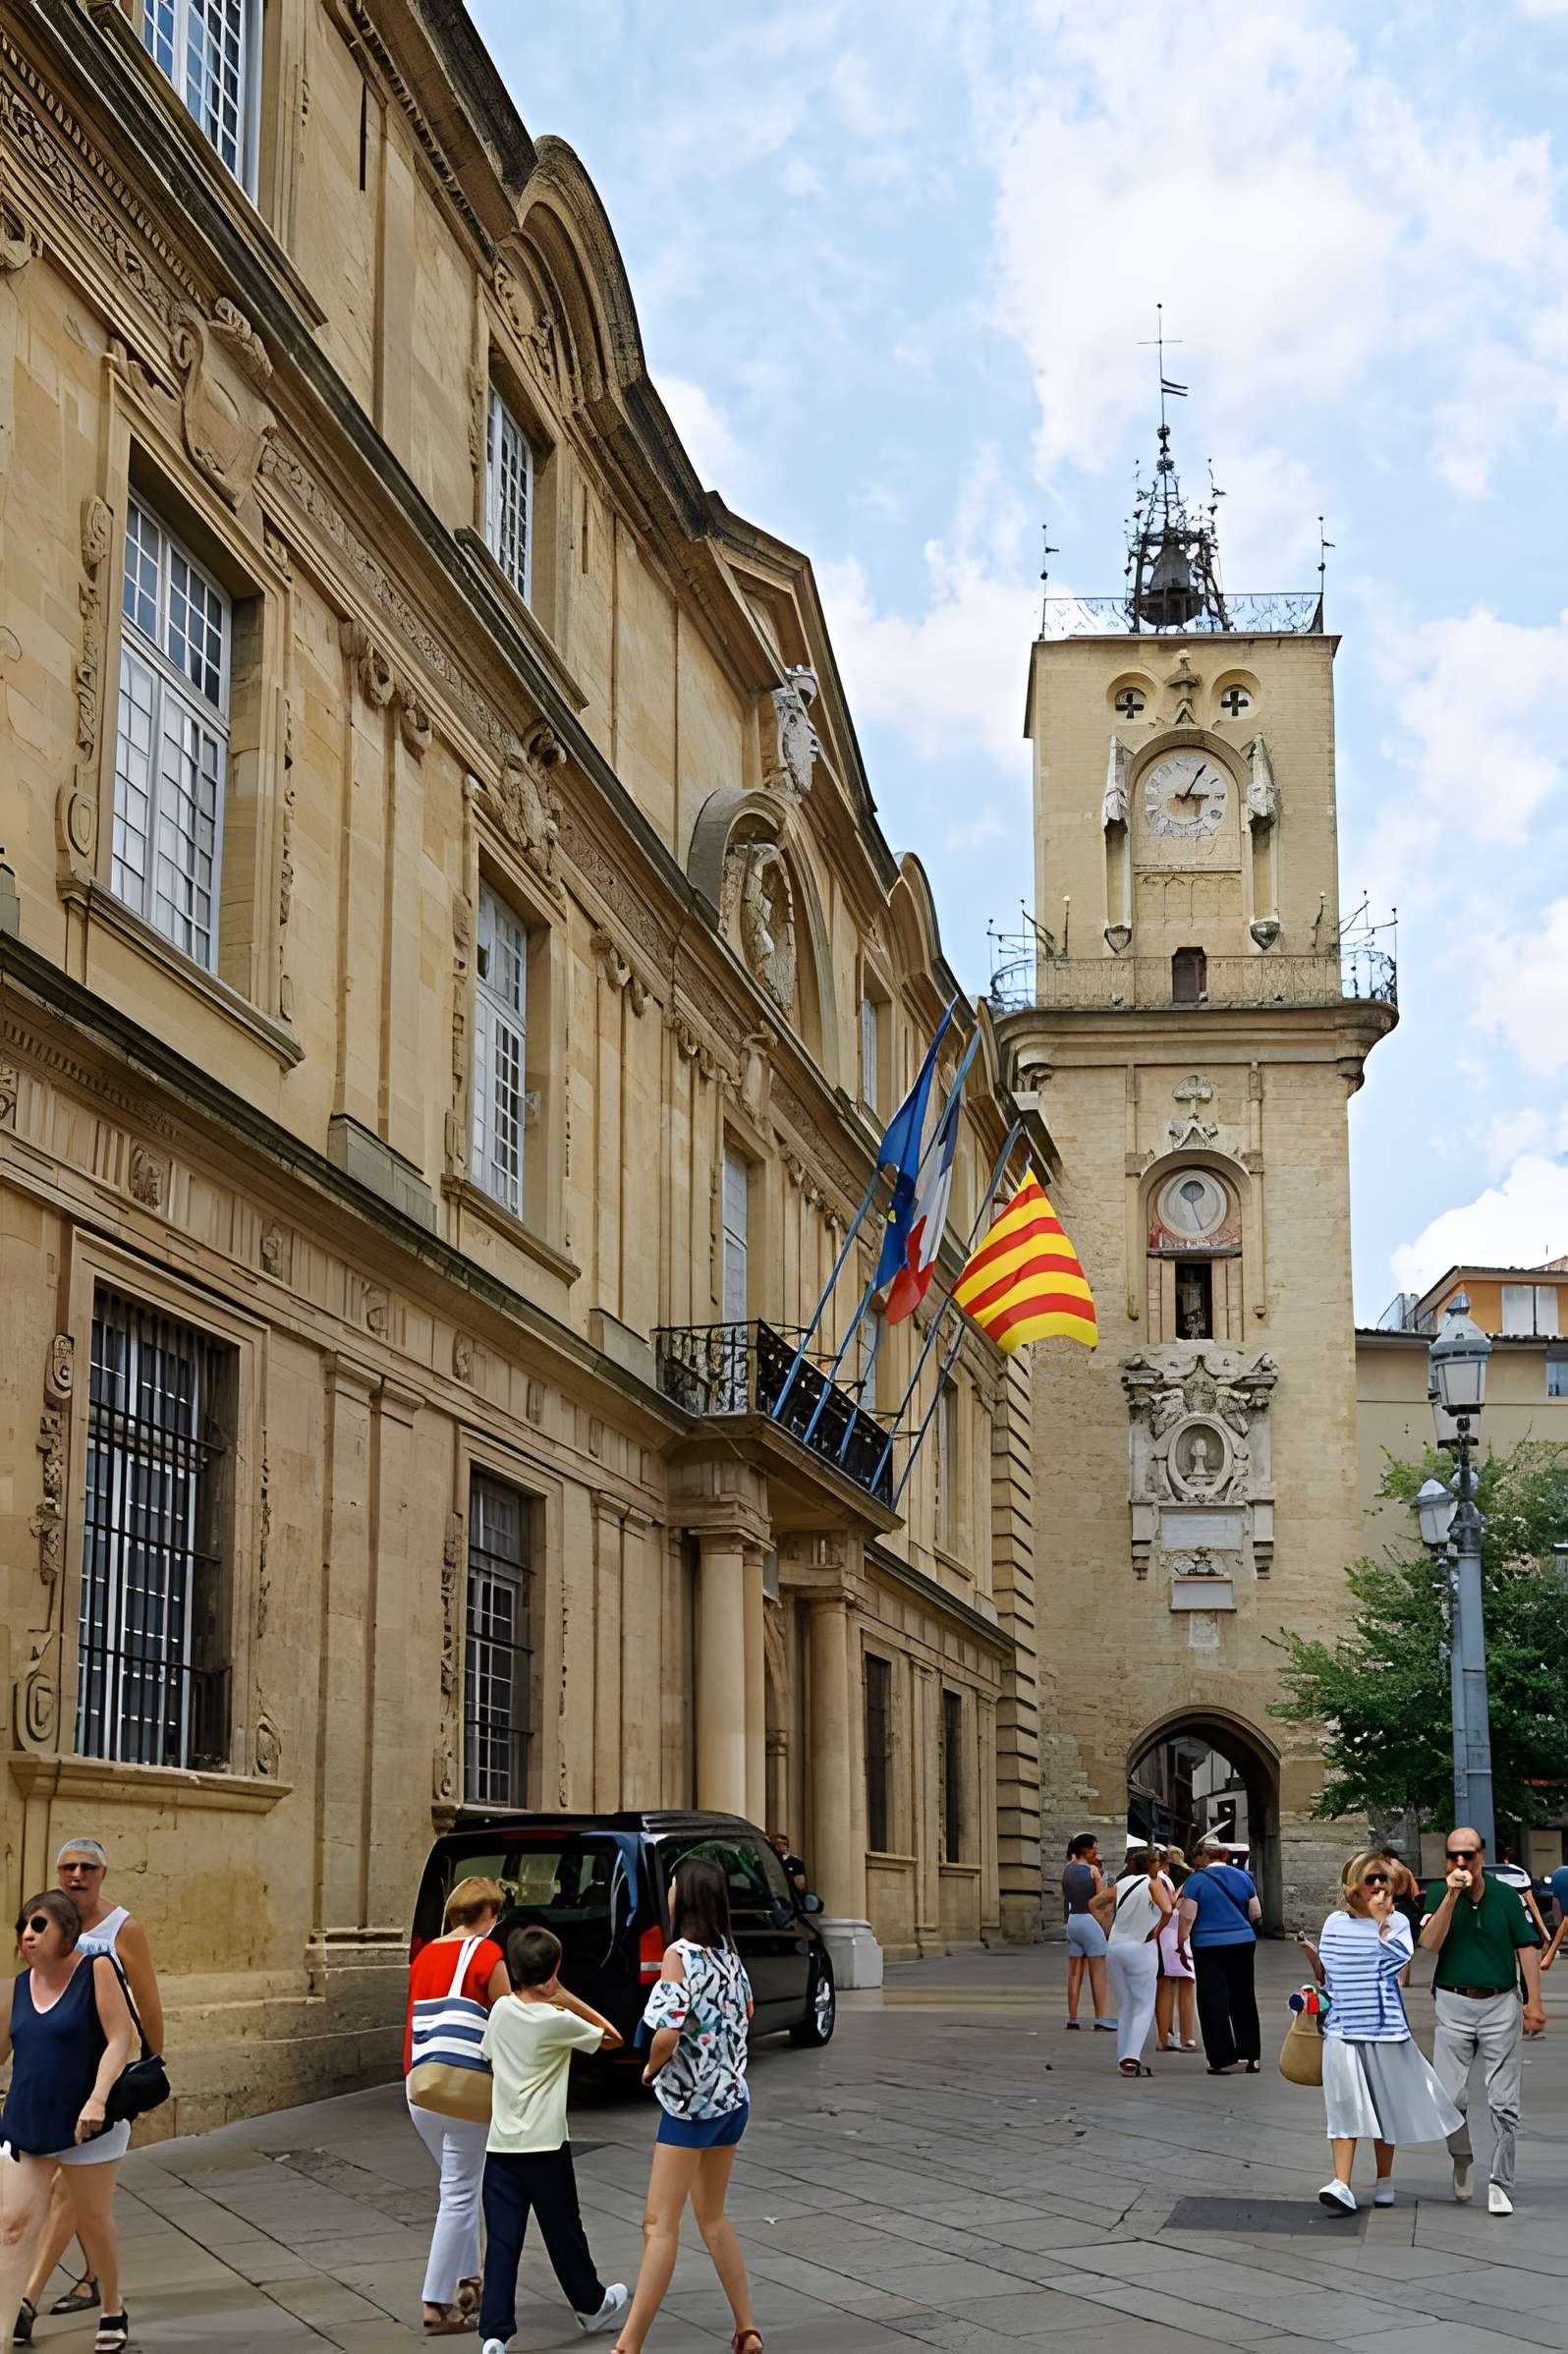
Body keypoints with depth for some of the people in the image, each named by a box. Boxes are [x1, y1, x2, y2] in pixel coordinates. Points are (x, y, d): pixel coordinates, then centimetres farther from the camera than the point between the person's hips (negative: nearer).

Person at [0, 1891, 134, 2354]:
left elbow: (119, 2039, -15)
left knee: (92, 2222, 12)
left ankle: (112, 2314, 36)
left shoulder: (96, 1969, -10)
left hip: (84, 2125, -4)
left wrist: (98, 2098, -25)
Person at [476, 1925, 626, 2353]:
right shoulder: (557, 2021, -11)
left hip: (500, 2144, 3)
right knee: (563, 2232, 15)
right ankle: (590, 2306, 34)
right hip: (545, 2145, -3)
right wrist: (568, 1999, -3)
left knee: (502, 2241, 0)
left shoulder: (501, 2011, 2)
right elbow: (613, 2039, 0)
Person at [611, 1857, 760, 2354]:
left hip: (690, 2102, -8)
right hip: (732, 2098, 8)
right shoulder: (728, 1954, 6)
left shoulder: (680, 1954, -16)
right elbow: (743, 2015, 19)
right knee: (713, 2218, 19)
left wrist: (650, 2068, -7)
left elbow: (667, 2033, -25)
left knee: (660, 2224, -6)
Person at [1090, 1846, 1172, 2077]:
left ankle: (1124, 2059, 15)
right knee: (1144, 2006, 2)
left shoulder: (1122, 1883, 10)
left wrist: (1108, 1931, 12)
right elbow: (1167, 1910, -22)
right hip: (1141, 1948, -5)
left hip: (1115, 1947, 5)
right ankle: (1132, 2057, -13)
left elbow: (1094, 1904, 15)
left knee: (1124, 2007, 15)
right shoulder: (1153, 1883, -6)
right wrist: (1157, 1932, -7)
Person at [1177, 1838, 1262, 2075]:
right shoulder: (1242, 1877, 5)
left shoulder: (1196, 1880, -9)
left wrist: (1182, 1939, 0)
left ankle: (1223, 2059, 2)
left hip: (1209, 1946, -4)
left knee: (1214, 2002, 2)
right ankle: (1251, 2056, 17)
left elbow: (1187, 1915, -13)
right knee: (1243, 1999, 14)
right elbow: (1256, 1913, 10)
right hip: (1243, 1942, 5)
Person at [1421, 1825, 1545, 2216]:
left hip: (1501, 2005, 0)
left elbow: (1526, 1947, 3)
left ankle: (1500, 2184, 10)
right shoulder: (1438, 1894, 0)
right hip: (1454, 2005, 0)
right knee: (1450, 2099, -1)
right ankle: (1462, 2161, 26)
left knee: (1504, 2103, 1)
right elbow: (1430, 1943, -13)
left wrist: (1534, 2003, -2)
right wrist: (1452, 1895, -20)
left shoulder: (1506, 1896, 0)